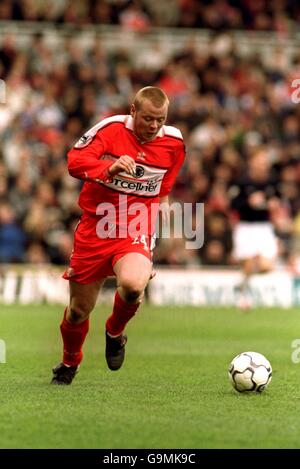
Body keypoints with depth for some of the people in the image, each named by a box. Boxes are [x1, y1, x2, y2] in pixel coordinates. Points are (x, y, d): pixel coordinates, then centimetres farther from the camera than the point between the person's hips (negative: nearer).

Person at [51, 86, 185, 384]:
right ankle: (70, 362, 41)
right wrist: (109, 168, -35)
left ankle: (115, 333, 2)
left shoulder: (173, 143, 1)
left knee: (133, 284, -33)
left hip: (134, 235, 0)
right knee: (79, 309, 9)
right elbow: (74, 161, -21)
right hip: (94, 229, 0)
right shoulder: (110, 129, -9)